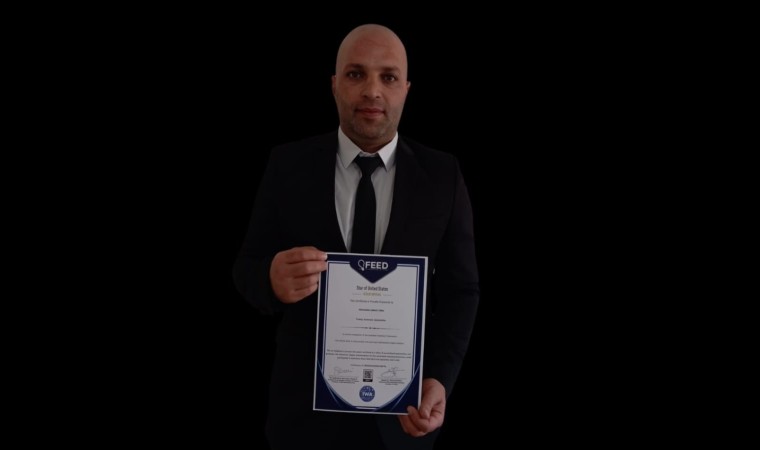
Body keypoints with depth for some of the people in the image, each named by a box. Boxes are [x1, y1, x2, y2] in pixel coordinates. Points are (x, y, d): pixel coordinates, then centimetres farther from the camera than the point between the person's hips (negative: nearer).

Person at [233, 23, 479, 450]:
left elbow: (461, 288, -2)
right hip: (306, 401, 0)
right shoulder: (288, 164, -4)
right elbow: (247, 266, -2)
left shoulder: (443, 174, -3)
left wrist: (439, 380, -17)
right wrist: (273, 279, -26)